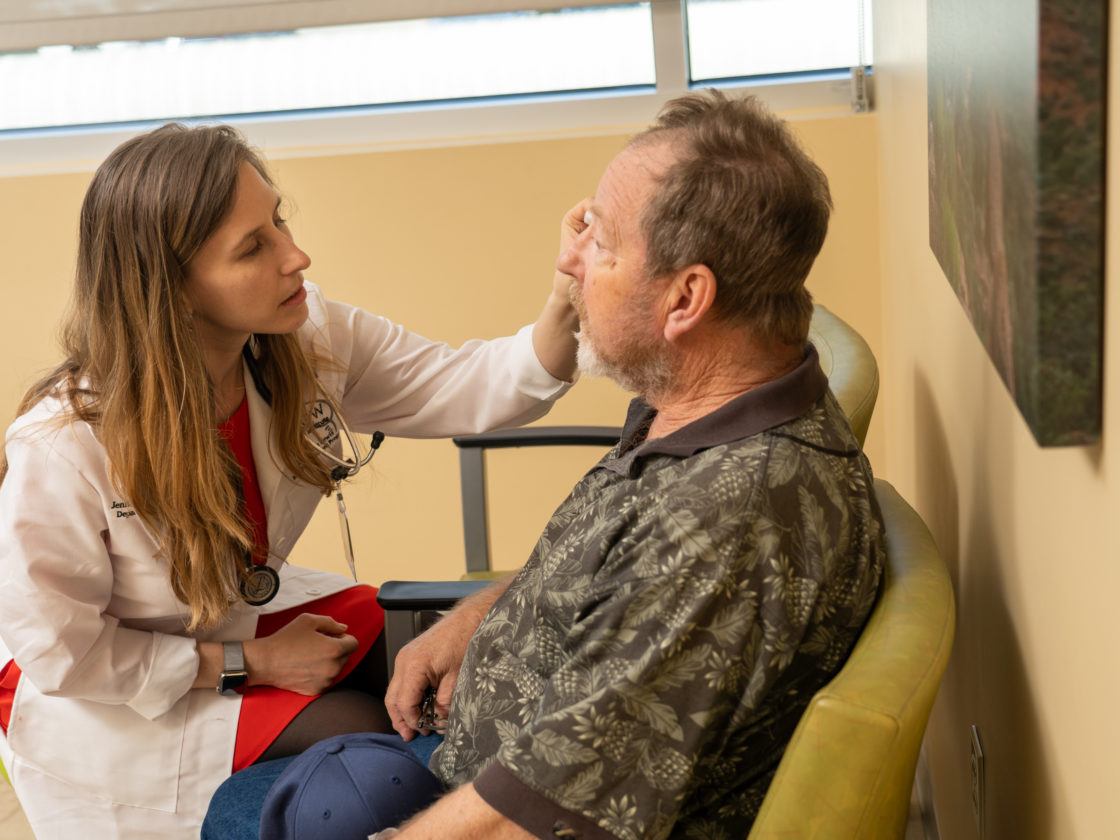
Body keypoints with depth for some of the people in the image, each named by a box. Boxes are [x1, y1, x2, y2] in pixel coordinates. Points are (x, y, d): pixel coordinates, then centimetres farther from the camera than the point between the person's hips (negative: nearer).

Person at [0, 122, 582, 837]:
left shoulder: (307, 337, -18)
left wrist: (565, 313, -36)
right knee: (357, 732, -19)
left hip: (240, 613, 6)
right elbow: (59, 648, -22)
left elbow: (461, 388, -16)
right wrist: (250, 663, -19)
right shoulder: (63, 448, -33)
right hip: (95, 693, -6)